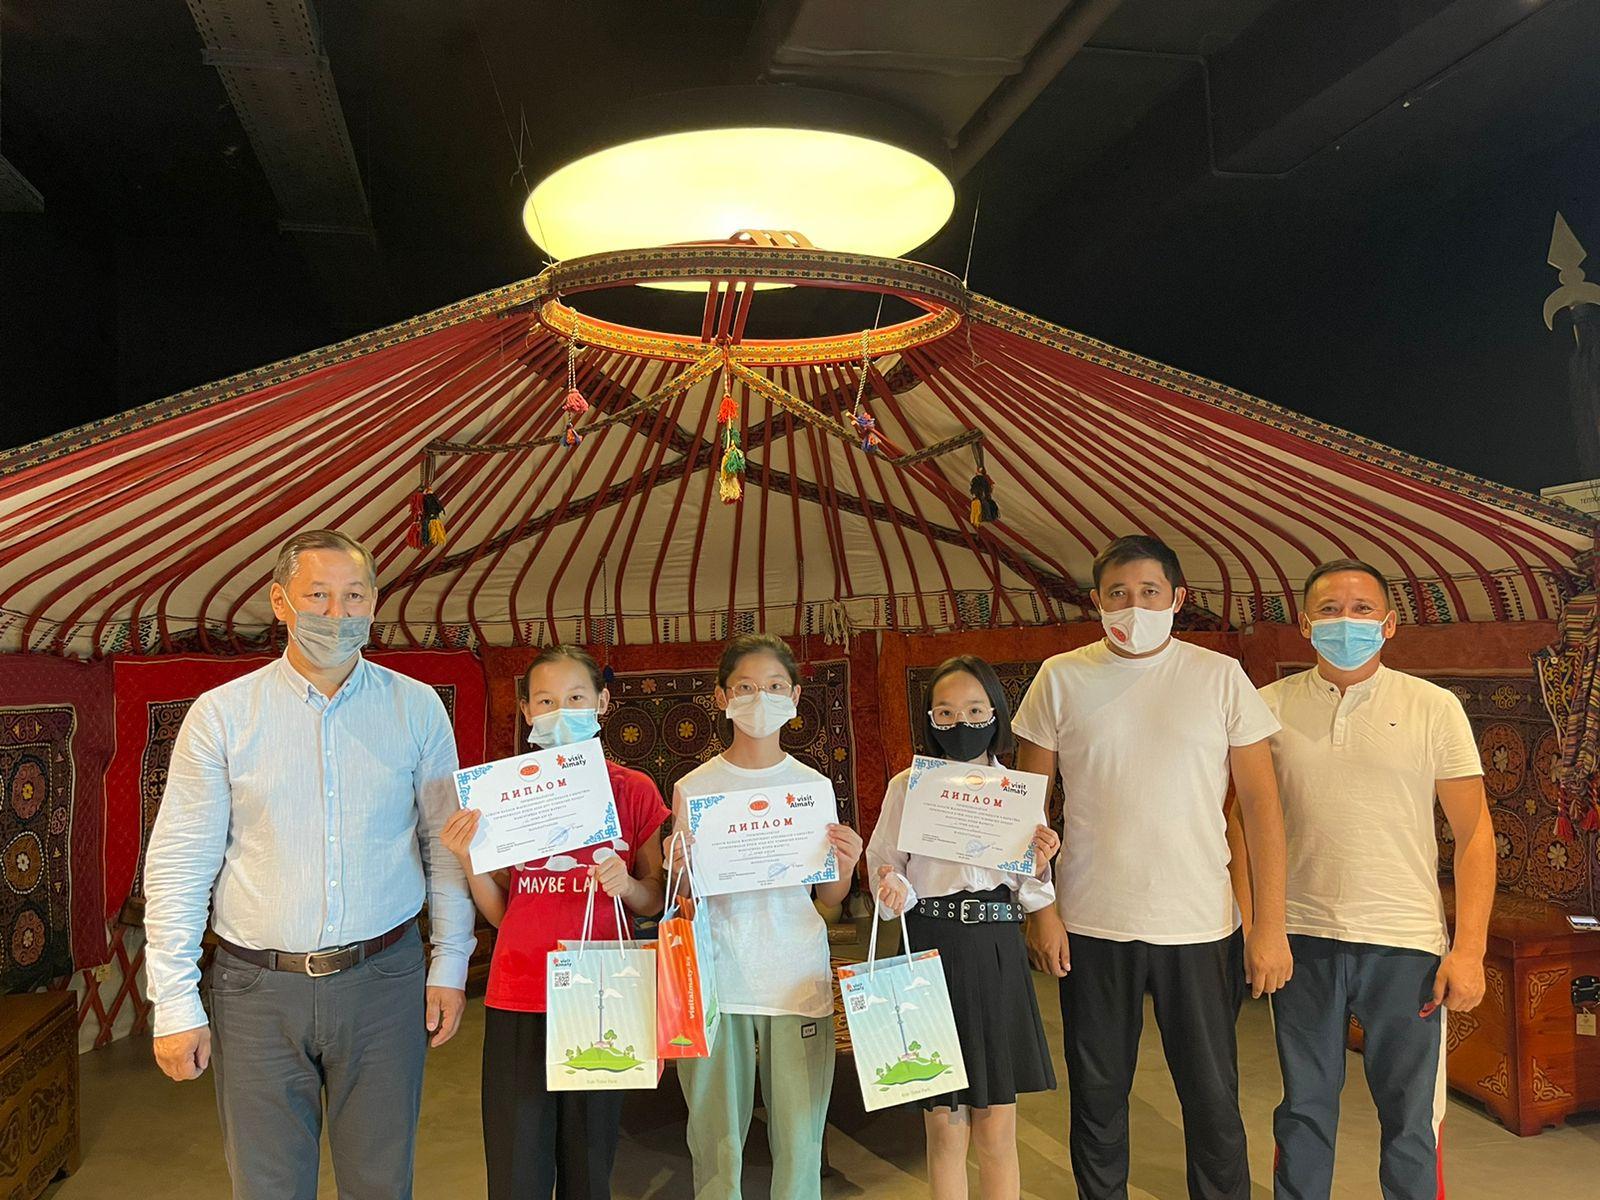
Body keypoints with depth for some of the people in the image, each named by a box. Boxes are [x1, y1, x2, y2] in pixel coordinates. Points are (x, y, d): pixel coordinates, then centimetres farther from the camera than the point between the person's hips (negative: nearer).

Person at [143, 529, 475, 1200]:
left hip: (383, 979, 1)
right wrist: (174, 1003, -4)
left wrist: (450, 965, 3)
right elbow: (178, 865, -2)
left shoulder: (417, 708, 1)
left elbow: (445, 842, 6)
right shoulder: (221, 715, -3)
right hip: (258, 990, 0)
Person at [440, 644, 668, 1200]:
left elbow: (655, 901, 8)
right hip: (518, 1002, 1)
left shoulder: (634, 790, 2)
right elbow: (500, 913, 5)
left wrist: (628, 884, -13)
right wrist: (469, 860, -11)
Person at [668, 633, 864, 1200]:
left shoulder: (813, 785, 5)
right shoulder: (693, 788, 0)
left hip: (797, 977, 1)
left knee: (800, 1139, 4)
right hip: (718, 978, -1)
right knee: (716, 1141, 6)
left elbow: (828, 898, 8)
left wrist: (845, 865, -12)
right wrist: (683, 869, -18)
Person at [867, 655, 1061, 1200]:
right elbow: (884, 866, 3)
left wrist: (1039, 868, -10)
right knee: (944, 1127, 8)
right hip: (931, 951, -1)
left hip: (997, 956, 1)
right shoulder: (907, 788, 1)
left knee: (997, 1130, 9)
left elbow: (1031, 899, 10)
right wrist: (892, 888, -18)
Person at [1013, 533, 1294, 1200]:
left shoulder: (1220, 677, 0)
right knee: (1097, 1097, 12)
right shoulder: (1061, 679, 1)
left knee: (1213, 1101, 8)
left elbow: (1261, 804, 0)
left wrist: (1271, 925, -5)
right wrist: (1041, 909, -2)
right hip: (1089, 925, 1)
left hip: (1200, 926, 0)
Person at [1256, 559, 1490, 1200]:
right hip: (1302, 937, 2)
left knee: (1411, 1122, 9)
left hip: (1405, 943, -1)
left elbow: (1474, 833, -1)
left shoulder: (1434, 707, -1)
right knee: (1303, 1111, 14)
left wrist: (1469, 949, -8)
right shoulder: (1271, 706, 3)